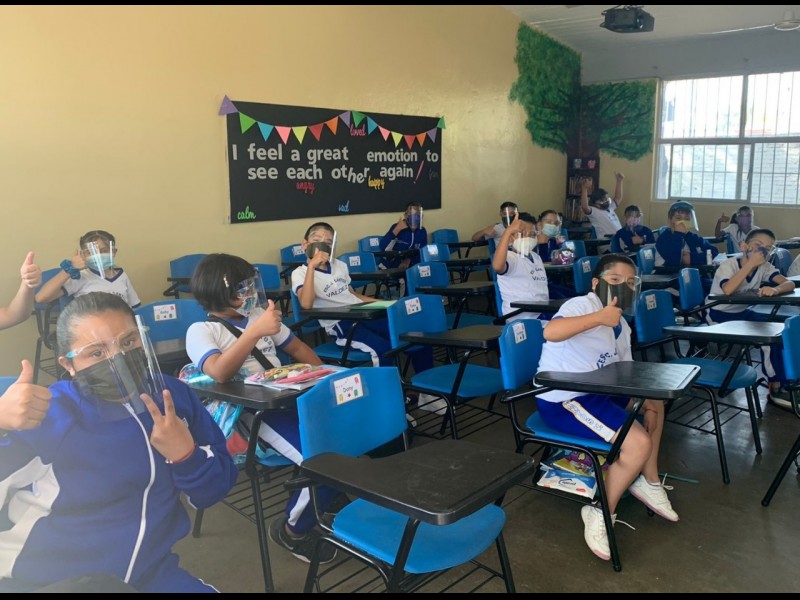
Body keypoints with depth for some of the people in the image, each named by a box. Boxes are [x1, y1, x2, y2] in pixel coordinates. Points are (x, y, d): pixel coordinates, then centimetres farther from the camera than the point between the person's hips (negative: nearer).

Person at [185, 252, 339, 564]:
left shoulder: (258, 315, 19)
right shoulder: (201, 331, -3)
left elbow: (297, 347, 23)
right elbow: (220, 372, -22)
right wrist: (256, 331, -30)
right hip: (253, 411, -7)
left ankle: (328, 497, 16)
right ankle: (293, 529, 3)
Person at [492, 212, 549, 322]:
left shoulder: (535, 256, 16)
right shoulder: (510, 257, -14)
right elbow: (497, 266, -41)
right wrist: (508, 231, -43)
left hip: (543, 314, 9)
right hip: (522, 320, -9)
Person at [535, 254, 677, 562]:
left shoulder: (622, 326, 14)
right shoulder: (582, 305, -16)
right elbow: (550, 332, -37)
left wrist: (645, 402, -1)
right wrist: (599, 317, -40)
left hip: (595, 392, 10)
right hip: (561, 400, -10)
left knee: (654, 403, 22)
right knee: (639, 443, -19)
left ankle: (648, 481, 31)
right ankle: (601, 513, -1)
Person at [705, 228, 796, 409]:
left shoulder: (764, 266, -4)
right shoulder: (728, 265, -20)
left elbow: (790, 283, -17)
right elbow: (728, 290, -38)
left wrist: (775, 289, -40)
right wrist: (750, 263, -35)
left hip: (743, 313, 6)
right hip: (719, 316, -6)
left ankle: (786, 382, -1)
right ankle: (777, 387, -6)